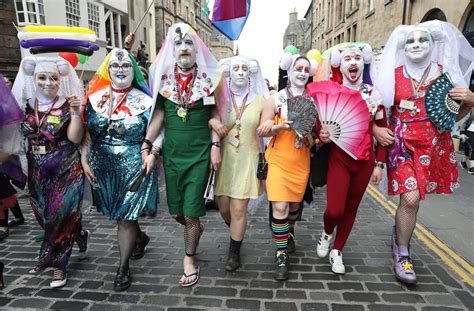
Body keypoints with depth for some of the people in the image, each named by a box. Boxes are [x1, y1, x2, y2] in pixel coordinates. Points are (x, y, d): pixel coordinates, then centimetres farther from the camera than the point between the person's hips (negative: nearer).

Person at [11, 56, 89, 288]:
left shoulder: (67, 105, -8)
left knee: (60, 217, 0)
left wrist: (75, 113, -27)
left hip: (66, 170, -5)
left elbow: (75, 138, -18)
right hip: (37, 172, 5)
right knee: (47, 218, 15)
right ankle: (80, 236, 40)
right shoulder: (27, 106, 4)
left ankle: (58, 266, 16)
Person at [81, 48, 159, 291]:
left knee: (125, 217, 2)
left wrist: (152, 154, -17)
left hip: (134, 167, -4)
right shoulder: (96, 98, 4)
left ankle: (123, 267, 21)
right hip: (103, 166, 4)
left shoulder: (143, 100, -4)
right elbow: (87, 133, 8)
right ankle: (140, 237, 47)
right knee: (117, 214, 17)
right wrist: (84, 160, 1)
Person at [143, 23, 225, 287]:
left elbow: (214, 114, 4)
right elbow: (158, 114, 4)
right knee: (176, 211, 12)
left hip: (200, 153, -2)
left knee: (191, 213, 0)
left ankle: (190, 258, 25)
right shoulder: (164, 78, 3)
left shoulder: (207, 78, 0)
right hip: (172, 153, 3)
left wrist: (215, 145, -5)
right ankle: (196, 228, 45)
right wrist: (147, 146, -3)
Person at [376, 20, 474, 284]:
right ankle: (402, 254, 9)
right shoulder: (393, 75, 2)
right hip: (402, 143, -2)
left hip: (435, 145, 2)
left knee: (411, 197, 8)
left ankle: (399, 234, 38)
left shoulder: (445, 73, 7)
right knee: (410, 199, -12)